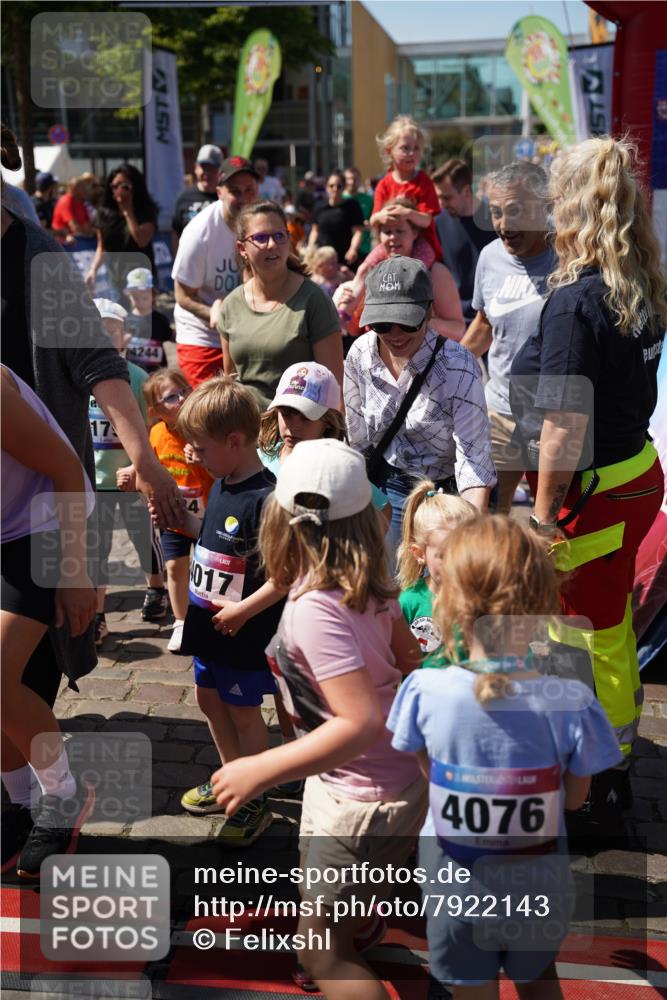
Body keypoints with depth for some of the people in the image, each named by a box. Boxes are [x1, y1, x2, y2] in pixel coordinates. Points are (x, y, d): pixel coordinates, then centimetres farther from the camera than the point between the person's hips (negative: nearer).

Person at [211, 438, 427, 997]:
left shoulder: (314, 610, -30)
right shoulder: (372, 588, -7)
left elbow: (362, 722, -35)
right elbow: (409, 660, 7)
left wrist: (261, 770, -30)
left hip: (363, 800, -9)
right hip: (399, 775, 9)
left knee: (323, 952, 6)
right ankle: (362, 928, 67)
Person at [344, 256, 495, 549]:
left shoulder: (459, 368, -24)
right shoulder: (360, 353, -9)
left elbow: (473, 459, -28)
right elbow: (355, 436, 2)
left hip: (449, 492, -4)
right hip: (390, 486, 4)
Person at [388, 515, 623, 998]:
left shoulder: (425, 691, -24)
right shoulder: (572, 700, -25)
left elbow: (430, 772, -5)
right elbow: (575, 798, -9)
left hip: (455, 886, 0)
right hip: (539, 887, 0)